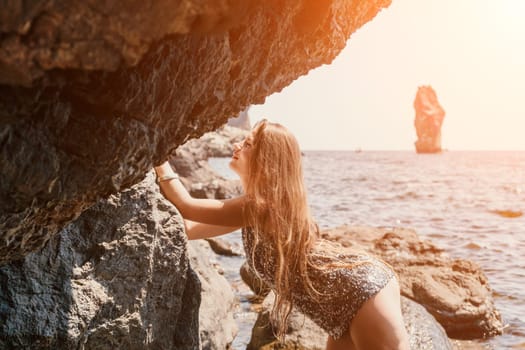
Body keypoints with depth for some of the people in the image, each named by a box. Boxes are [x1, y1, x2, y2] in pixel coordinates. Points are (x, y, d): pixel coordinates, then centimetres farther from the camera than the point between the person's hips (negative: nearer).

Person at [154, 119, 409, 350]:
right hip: (354, 296, 10)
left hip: (366, 290, -10)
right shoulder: (256, 208, 8)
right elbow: (189, 229, 7)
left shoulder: (262, 206, -20)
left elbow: (185, 206, -17)